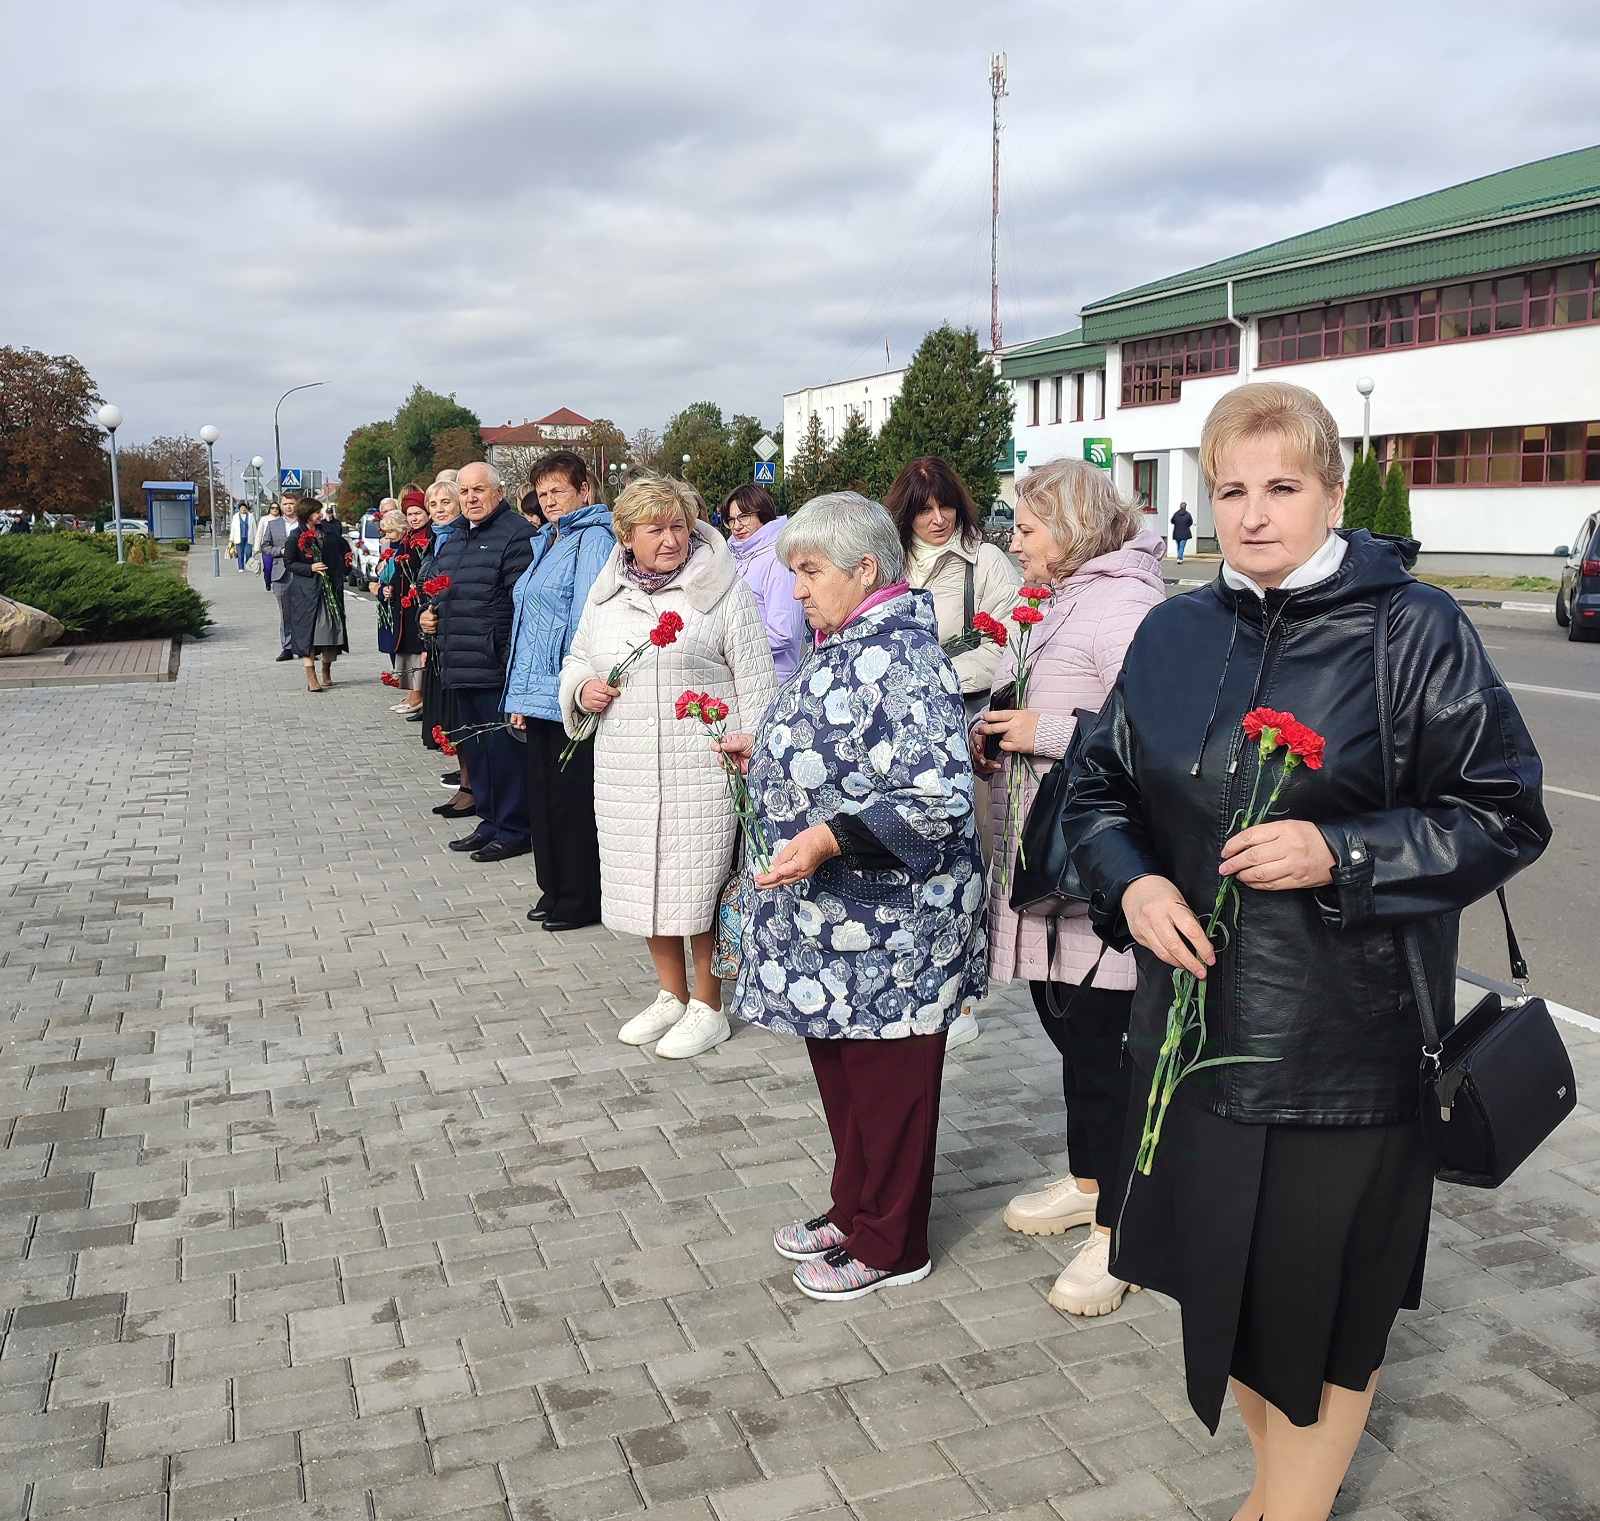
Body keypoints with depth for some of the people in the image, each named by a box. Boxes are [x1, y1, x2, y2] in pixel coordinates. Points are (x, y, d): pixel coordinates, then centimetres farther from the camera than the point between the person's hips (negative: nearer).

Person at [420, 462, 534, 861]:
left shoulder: (515, 535, -10)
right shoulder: (454, 541, 19)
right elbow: (437, 588, 33)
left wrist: (512, 657, -22)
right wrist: (430, 613, 11)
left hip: (495, 668, -9)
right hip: (459, 666, 9)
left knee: (502, 747, -3)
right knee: (475, 748, 15)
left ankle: (513, 830, 7)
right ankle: (490, 821, 27)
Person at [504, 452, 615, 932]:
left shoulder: (593, 540, -9)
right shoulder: (547, 542, 19)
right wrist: (521, 695, 17)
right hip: (540, 695, 9)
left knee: (572, 800, 0)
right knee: (543, 797, 13)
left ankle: (580, 899, 11)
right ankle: (554, 889, 25)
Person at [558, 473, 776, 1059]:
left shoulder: (722, 589, -4)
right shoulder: (605, 592, 11)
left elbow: (753, 680, -4)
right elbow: (577, 656, 23)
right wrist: (582, 688, 0)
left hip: (699, 766, -5)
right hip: (625, 768, 5)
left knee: (698, 885, -1)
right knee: (644, 882, 13)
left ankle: (708, 1007, 17)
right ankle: (672, 995, 31)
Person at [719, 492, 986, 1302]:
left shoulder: (900, 659, -22)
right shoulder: (848, 646, 9)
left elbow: (938, 797, -28)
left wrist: (829, 840, -33)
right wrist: (766, 750, 21)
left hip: (886, 927, -10)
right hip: (831, 921, 10)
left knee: (887, 1079, 7)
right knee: (839, 1068, 21)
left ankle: (887, 1246, 24)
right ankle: (854, 1210, 39)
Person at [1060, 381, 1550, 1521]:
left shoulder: (1414, 630, -8)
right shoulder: (1174, 635, 5)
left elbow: (1505, 815, -8)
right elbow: (1098, 790, 11)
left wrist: (1340, 855, -21)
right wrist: (1133, 884, -8)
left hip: (1347, 1043, -4)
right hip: (1197, 1027, 5)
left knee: (1322, 1303, 9)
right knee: (1225, 1284, 18)